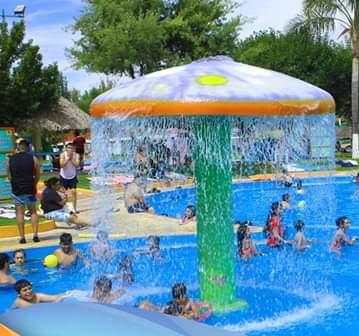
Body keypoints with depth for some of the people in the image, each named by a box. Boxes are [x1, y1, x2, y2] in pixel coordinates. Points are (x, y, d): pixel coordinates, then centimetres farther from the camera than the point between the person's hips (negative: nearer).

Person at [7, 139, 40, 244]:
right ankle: (35, 235, 4)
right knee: (33, 212, 12)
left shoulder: (11, 159, 2)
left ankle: (22, 237, 3)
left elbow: (9, 176, 5)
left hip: (17, 189, 1)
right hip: (30, 189, 0)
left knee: (20, 212, 6)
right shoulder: (33, 158, -3)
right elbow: (37, 176, -1)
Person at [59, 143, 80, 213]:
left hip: (72, 177, 0)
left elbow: (77, 165, -23)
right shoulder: (63, 155, -14)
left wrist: (71, 158, -28)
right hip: (63, 177, 0)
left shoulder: (76, 155, -11)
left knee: (74, 191, -11)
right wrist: (67, 158, -29)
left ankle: (75, 208, -4)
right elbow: (61, 165, -24)